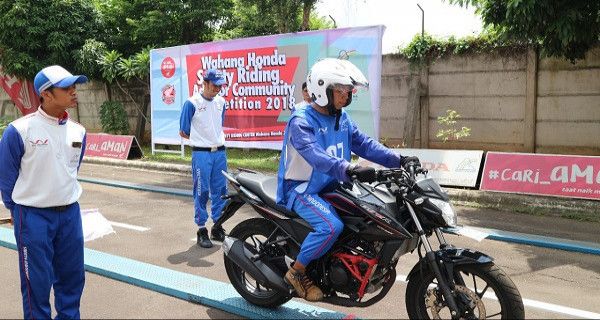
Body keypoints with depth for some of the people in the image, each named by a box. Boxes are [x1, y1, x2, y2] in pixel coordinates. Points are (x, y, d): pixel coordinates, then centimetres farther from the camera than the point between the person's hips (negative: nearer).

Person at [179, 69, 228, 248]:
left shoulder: (221, 102, 9)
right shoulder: (192, 103, -9)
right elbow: (184, 132, -4)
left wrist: (215, 139, 11)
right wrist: (201, 139, 5)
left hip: (220, 152, 6)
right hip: (201, 153, -5)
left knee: (220, 191, 9)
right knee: (202, 192, -1)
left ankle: (218, 227, 22)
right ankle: (201, 230, 9)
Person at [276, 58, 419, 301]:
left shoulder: (343, 119, 8)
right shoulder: (301, 121, -18)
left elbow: (364, 144, 2)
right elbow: (315, 155, -35)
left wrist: (398, 160, -12)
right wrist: (349, 170, -50)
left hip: (331, 188, 8)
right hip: (301, 190, -8)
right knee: (331, 226, -31)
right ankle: (297, 272, -9)